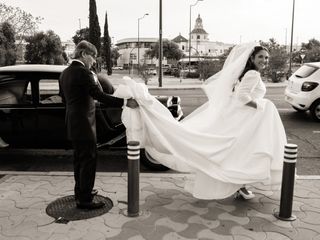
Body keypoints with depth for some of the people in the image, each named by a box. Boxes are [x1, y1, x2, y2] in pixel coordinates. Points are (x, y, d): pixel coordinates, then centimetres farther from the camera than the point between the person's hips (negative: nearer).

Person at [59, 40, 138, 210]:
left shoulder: (65, 73, 11)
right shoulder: (83, 72, -17)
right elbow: (99, 95, -25)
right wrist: (125, 102, -26)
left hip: (72, 125, 10)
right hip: (84, 125, -10)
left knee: (79, 159, 20)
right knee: (89, 161, 0)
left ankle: (80, 192, 34)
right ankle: (84, 199, 7)